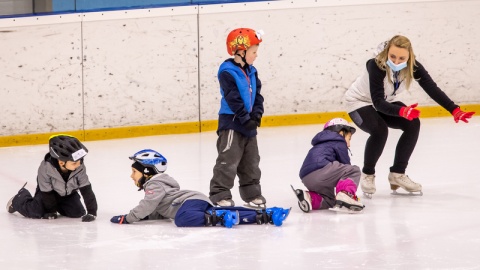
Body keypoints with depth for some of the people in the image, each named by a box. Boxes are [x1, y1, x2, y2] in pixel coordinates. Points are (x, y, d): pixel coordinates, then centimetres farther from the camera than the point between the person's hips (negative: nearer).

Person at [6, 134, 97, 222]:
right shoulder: (45, 168, -39)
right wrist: (51, 211, -17)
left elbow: (87, 191, -28)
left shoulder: (80, 168, -33)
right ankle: (19, 200, 19)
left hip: (68, 194, 3)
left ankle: (58, 206, 22)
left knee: (78, 213, -10)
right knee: (35, 212, -17)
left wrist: (92, 212, -31)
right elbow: (47, 193, -26)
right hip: (47, 192, -3)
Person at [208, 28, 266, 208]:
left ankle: (252, 193, 24)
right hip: (231, 122, -8)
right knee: (228, 161, -9)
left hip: (248, 124, 8)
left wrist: (257, 114, -6)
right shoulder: (227, 72, -17)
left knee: (251, 162, 14)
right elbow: (233, 99, -21)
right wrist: (245, 118, -21)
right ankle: (219, 195, -5)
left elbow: (257, 95, 10)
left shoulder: (251, 72, 10)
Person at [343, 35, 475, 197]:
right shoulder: (376, 66, -37)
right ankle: (367, 175, -7)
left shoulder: (413, 67, -23)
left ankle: (397, 174, -1)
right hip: (359, 102, -6)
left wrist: (454, 110, -41)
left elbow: (431, 88, -28)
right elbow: (378, 102, -41)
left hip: (386, 102, 6)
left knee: (413, 124, -16)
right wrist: (402, 111, -58)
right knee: (379, 130, -31)